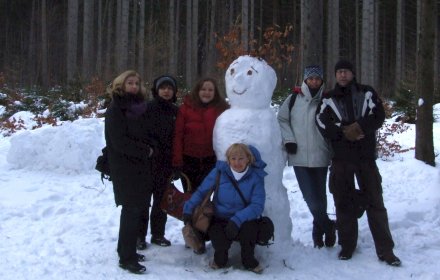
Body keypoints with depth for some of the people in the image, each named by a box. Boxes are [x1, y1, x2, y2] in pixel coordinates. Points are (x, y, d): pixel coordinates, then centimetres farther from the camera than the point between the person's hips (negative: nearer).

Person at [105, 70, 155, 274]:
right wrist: (144, 151, -11)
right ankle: (126, 257, -3)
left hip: (141, 166, 7)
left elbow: (147, 134, 17)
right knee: (132, 210, -8)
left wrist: (149, 148, -5)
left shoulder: (140, 108, 12)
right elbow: (119, 141, -17)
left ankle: (127, 250, 22)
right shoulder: (115, 109, -9)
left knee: (137, 208, 10)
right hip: (124, 168, -7)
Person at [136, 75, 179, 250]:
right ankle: (140, 235, 9)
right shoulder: (148, 108, -5)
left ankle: (158, 234, 22)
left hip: (166, 163, 4)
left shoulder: (175, 111, 8)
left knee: (161, 198, 11)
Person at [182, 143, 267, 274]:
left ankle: (249, 260, -3)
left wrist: (237, 219, -29)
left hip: (244, 220, 0)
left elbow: (257, 205, -15)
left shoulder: (256, 176, -7)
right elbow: (201, 192, 1)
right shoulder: (219, 172, -6)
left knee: (249, 227, -35)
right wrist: (188, 210, -12)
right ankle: (220, 258, 12)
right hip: (219, 220, 0)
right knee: (220, 246, -29)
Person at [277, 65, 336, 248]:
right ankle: (328, 226, 14)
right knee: (311, 196, -7)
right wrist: (289, 140, -1)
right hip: (299, 157, 0)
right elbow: (282, 120, 11)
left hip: (320, 156, 1)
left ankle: (319, 229, 27)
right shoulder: (293, 99, 4)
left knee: (319, 195, 7)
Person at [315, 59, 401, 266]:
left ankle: (385, 249, 3)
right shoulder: (328, 99, 9)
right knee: (344, 203, 5)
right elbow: (323, 124, -5)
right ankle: (347, 245, 16)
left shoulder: (367, 93, 9)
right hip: (341, 158, 1)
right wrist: (345, 132, -16)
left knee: (375, 201, -1)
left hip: (366, 157, -1)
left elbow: (378, 116, -5)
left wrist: (359, 127, -18)